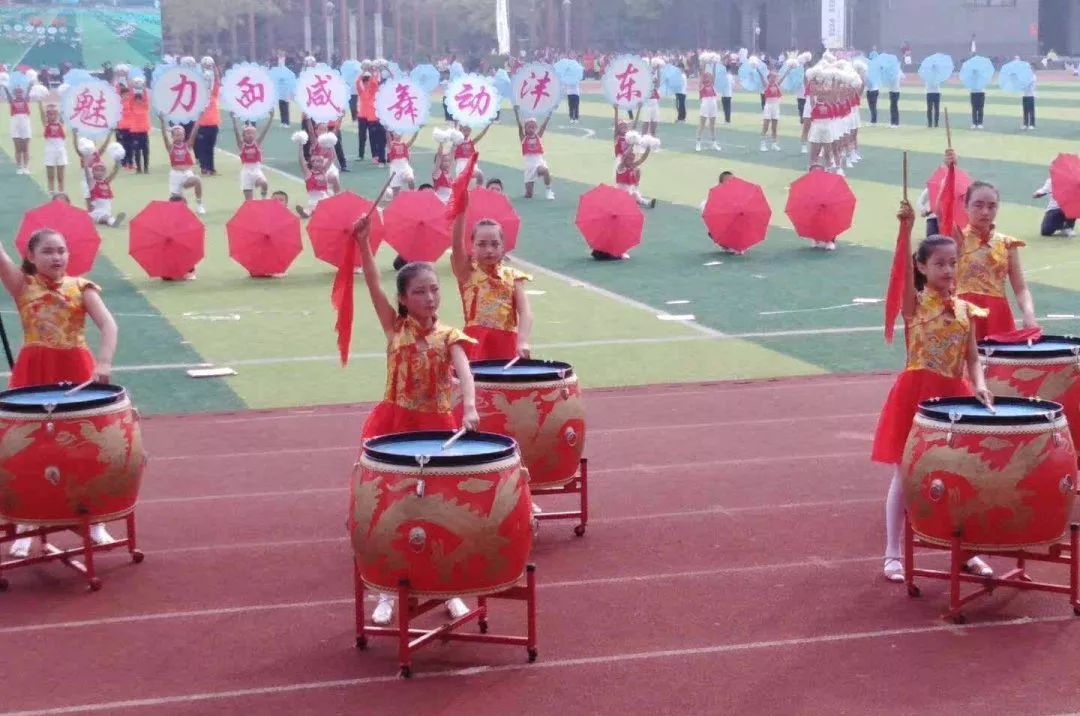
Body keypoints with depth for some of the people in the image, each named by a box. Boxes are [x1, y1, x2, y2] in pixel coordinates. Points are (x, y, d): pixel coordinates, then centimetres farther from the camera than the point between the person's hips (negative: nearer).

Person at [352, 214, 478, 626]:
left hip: (437, 426, 0)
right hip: (394, 424, 1)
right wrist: (363, 243, -27)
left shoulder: (448, 337, -5)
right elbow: (373, 286, -14)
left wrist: (469, 408, -40)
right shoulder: (396, 327, -2)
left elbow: (464, 373, -21)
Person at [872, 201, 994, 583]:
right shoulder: (914, 302, -6)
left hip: (955, 394, 4)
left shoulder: (965, 309, 6)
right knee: (905, 474, 3)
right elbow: (904, 269, -24)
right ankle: (893, 554, 11)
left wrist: (979, 385, -14)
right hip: (917, 392, -4)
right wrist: (906, 228, -38)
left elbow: (972, 357, 6)